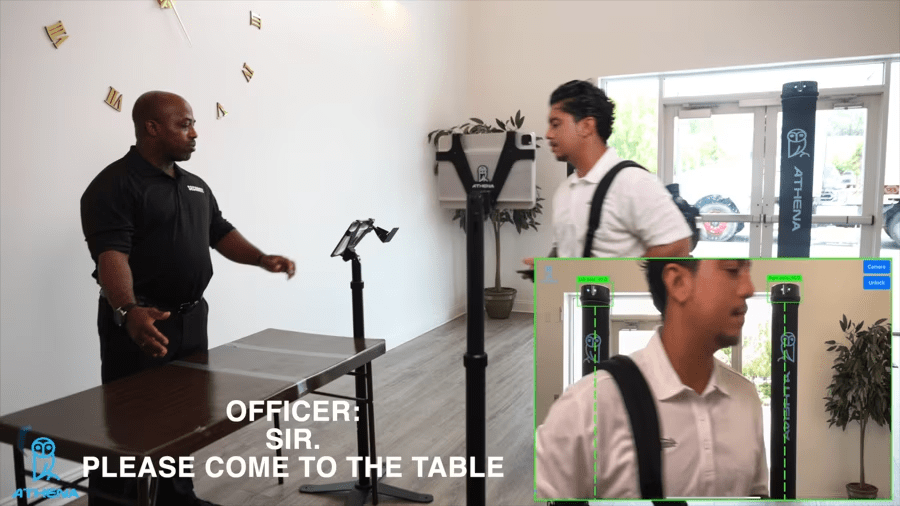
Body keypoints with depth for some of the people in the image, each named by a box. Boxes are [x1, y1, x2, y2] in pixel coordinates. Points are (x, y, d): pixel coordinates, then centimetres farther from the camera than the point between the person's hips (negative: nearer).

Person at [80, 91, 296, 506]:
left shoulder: (195, 186, 15)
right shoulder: (114, 185, -11)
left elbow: (220, 232, 21)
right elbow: (111, 253, -23)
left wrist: (261, 259, 5)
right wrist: (128, 312, -38)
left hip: (191, 318, 8)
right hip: (140, 323, -7)